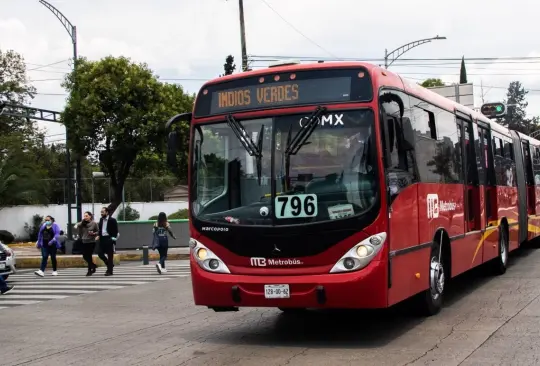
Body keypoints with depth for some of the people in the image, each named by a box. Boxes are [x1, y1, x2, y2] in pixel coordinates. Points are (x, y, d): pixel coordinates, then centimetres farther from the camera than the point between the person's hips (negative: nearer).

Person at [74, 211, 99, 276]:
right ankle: (93, 265, 31)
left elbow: (98, 231, 1)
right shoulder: (83, 223, 4)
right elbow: (77, 225, -8)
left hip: (91, 242, -4)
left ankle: (90, 270, 9)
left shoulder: (94, 223, -5)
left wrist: (93, 233, -16)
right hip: (84, 242, 4)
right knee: (85, 256, 7)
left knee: (89, 256, -4)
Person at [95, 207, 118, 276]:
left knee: (110, 255, -1)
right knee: (100, 254, 2)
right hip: (102, 239, 6)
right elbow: (100, 229, 17)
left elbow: (115, 231, -8)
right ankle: (110, 264, 24)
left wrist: (113, 239, -14)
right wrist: (98, 235, 0)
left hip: (109, 239, -6)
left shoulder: (112, 220, -8)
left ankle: (110, 271, 6)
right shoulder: (101, 219, 10)